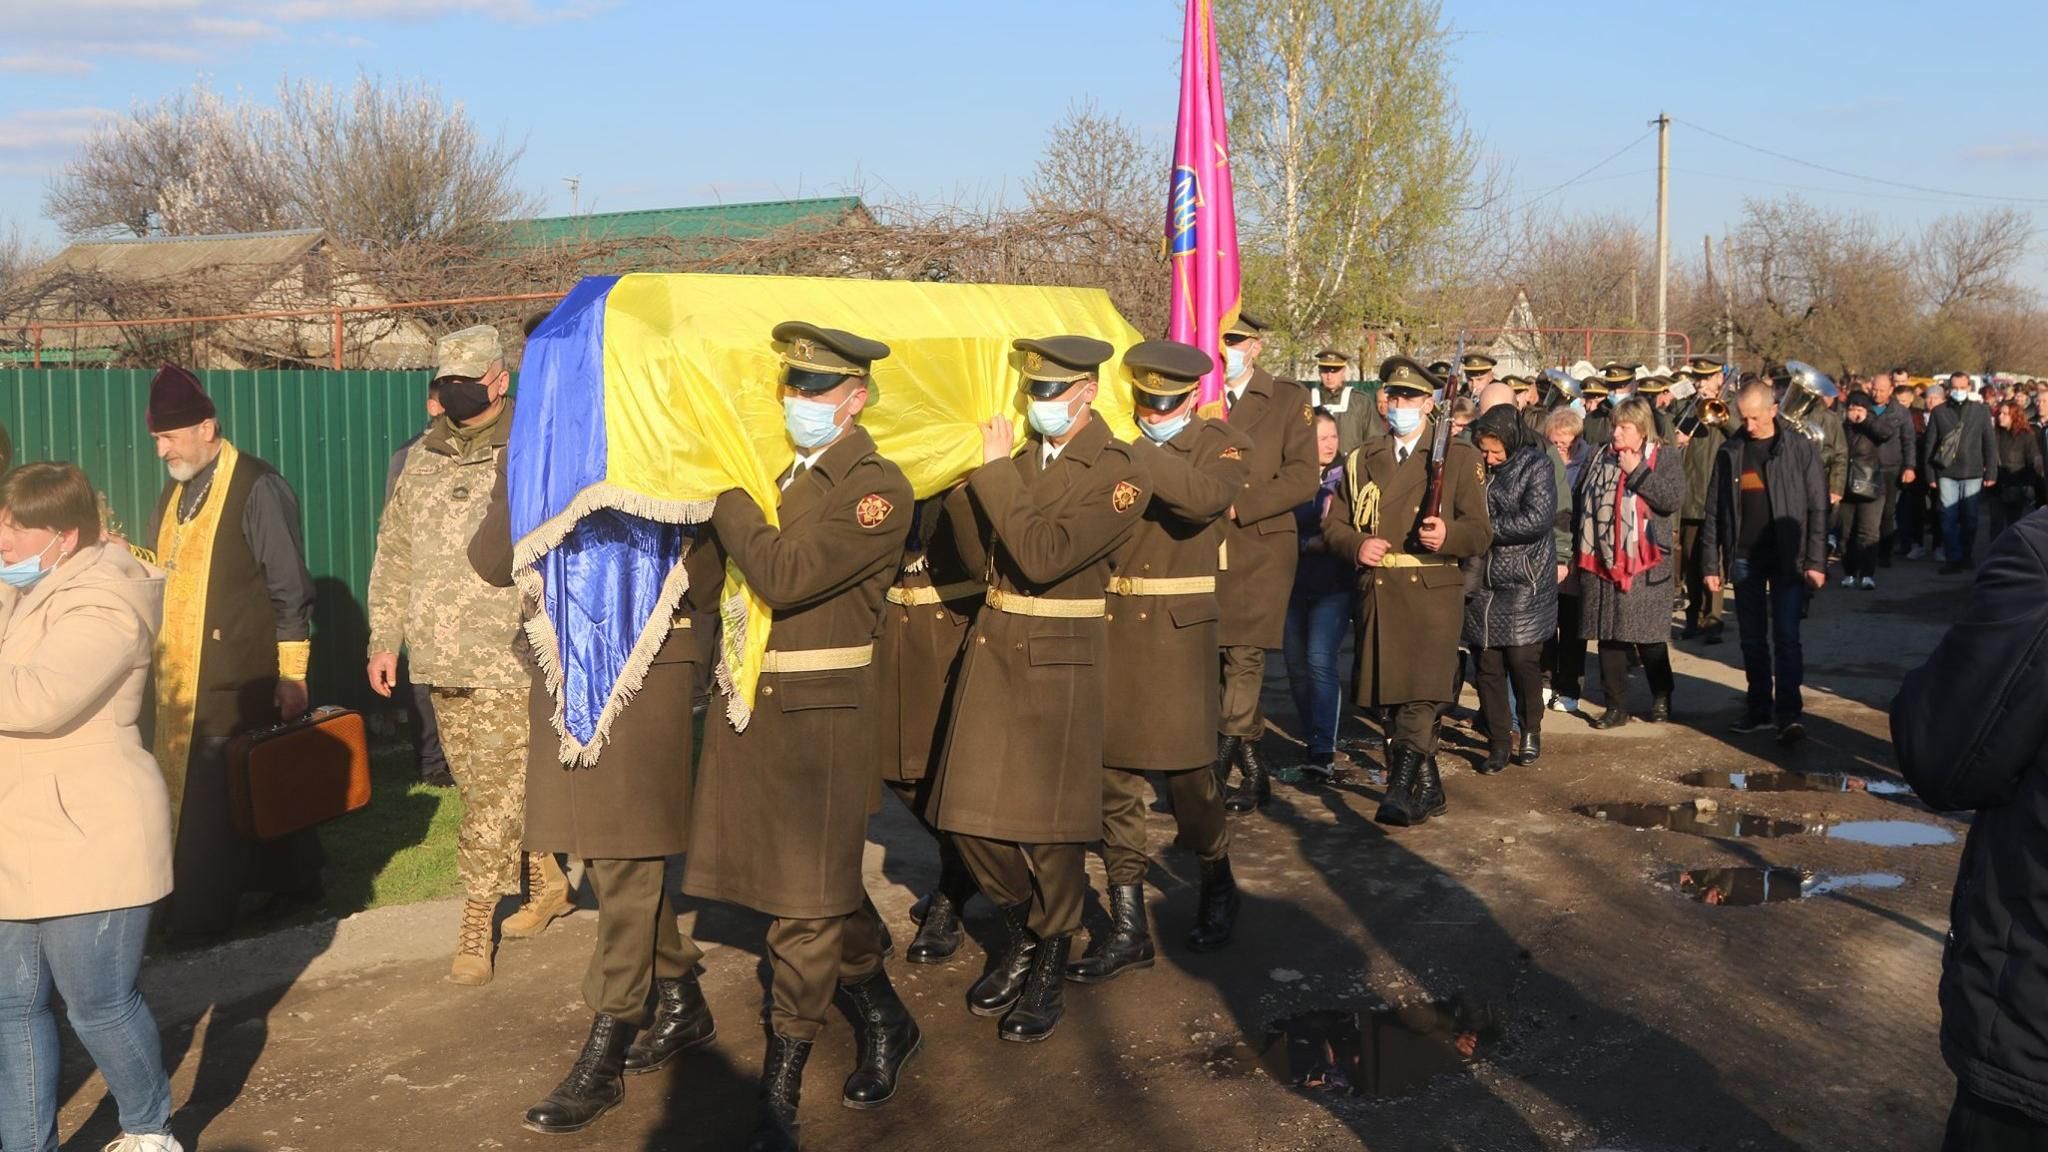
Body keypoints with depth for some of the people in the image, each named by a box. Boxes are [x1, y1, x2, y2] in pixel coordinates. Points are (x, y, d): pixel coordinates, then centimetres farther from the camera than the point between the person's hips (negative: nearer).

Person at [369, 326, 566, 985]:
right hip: (443, 661, 6)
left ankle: (474, 929, 3)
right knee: (482, 790, 14)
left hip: (509, 664, -6)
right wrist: (384, 640, 14)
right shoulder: (423, 460, 13)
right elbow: (393, 556, 18)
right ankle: (549, 885, 32)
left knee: (497, 796, -6)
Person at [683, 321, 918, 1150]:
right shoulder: (775, 468, 10)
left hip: (820, 715, -7)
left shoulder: (876, 488, -13)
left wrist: (725, 497, -13)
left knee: (807, 900, 2)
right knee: (826, 885, 18)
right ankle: (887, 1024, 38)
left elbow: (783, 576, -23)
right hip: (748, 705, 7)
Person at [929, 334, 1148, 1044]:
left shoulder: (1119, 473, -12)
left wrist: (997, 472, -19)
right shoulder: (1020, 451, 7)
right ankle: (1020, 939, 33)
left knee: (1048, 823, 1)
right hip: (992, 646, 6)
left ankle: (1049, 972, 23)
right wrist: (983, 465, 3)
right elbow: (982, 544, 11)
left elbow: (1043, 557, -23)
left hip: (1059, 660, -6)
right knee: (974, 813, 8)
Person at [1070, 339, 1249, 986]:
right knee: (1111, 774, 5)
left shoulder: (1224, 446, -1)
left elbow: (1204, 497, -24)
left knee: (1185, 771, 3)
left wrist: (1130, 452, -29)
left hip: (1177, 631, -3)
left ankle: (1217, 886, 32)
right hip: (1106, 628, 3)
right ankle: (1127, 927, 15)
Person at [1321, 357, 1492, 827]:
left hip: (1434, 594, -4)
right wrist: (1357, 545, -7)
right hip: (1378, 594, 4)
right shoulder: (1360, 461, 16)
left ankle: (1401, 790, -19)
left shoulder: (1459, 458, 7)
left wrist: (1447, 535, -20)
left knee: (1422, 694, -17)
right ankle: (1428, 790, 22)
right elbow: (1333, 524, 15)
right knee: (1394, 699, 8)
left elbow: (1481, 532, 2)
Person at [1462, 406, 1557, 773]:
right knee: (1487, 666, 4)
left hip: (1524, 586, -4)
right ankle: (1499, 744, 15)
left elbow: (1538, 518, -17)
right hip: (1482, 584, 4)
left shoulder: (1536, 465, -6)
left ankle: (1531, 730, 22)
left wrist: (1487, 528, -14)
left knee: (1522, 659, -3)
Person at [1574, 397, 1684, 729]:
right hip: (1601, 563, 4)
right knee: (1608, 636, 4)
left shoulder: (1664, 458, 0)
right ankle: (1616, 706, 11)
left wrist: (1636, 472, -15)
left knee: (1649, 637, 2)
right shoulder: (1600, 458, 12)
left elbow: (1674, 499, -14)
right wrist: (1579, 548, 13)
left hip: (1646, 566, -4)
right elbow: (1581, 502, 17)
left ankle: (1661, 699, 22)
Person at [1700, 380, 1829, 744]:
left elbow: (1817, 508, -4)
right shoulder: (1730, 452, 5)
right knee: (1752, 639, 10)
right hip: (1745, 559, 4)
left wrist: (1816, 561, -10)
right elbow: (1714, 510, 7)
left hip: (1788, 559, -3)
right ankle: (1759, 708, 19)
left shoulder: (1800, 448, -3)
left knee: (1786, 637, -8)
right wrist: (1712, 562, 3)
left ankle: (1789, 714, -7)